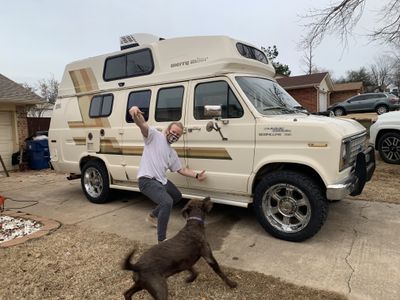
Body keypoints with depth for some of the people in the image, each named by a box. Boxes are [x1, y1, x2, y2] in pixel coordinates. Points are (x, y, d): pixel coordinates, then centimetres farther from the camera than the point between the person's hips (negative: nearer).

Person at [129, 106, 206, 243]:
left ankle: (153, 216, 44)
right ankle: (161, 241, -19)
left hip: (161, 181, 10)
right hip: (147, 180, -10)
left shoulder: (172, 153, 18)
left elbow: (181, 170, 24)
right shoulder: (154, 135, -4)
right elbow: (142, 124, -24)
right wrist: (135, 112, -46)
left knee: (177, 196, 29)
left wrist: (197, 175, 11)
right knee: (167, 202, -29)